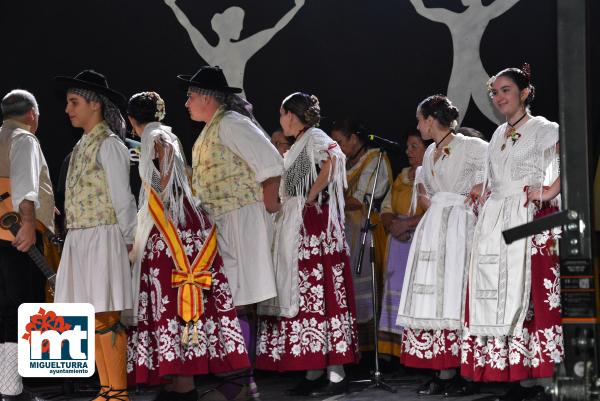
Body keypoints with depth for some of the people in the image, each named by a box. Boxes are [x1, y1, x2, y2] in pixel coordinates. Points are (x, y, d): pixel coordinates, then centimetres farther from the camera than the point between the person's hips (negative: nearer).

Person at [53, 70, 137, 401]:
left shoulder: (108, 144, -8)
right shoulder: (82, 146, 16)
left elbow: (122, 199, -8)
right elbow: (80, 197, 14)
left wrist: (127, 241, -4)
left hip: (102, 239, -8)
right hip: (79, 239, 8)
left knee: (105, 318, -8)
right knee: (93, 320, 9)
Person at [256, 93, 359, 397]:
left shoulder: (314, 137, -6)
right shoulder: (298, 145, 22)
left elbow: (331, 160, -26)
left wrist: (312, 196, -20)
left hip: (312, 225, -10)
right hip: (295, 229, 10)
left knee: (318, 292, -12)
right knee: (301, 293, 6)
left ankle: (335, 375, -12)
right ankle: (314, 373, 7)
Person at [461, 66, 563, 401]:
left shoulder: (543, 130, 0)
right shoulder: (498, 135, 20)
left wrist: (550, 191, -16)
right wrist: (485, 193, 15)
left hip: (532, 223, -7)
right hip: (497, 226, 7)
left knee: (534, 297, -11)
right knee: (501, 298, 1)